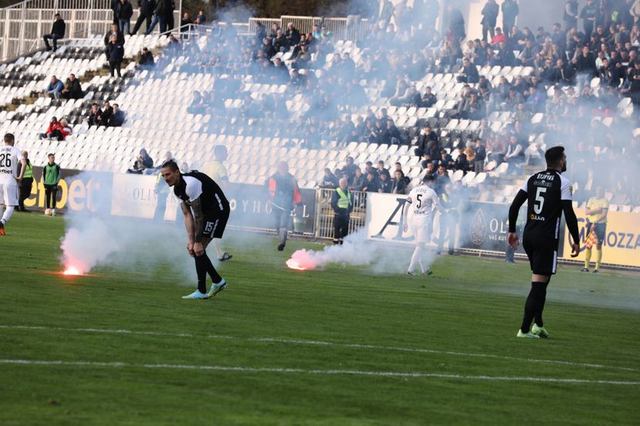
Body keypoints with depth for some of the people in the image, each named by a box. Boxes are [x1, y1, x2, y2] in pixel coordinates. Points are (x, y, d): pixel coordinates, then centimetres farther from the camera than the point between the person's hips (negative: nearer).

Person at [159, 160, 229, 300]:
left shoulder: (190, 184, -26)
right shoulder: (177, 189, 4)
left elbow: (198, 216, -23)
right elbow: (187, 215, 3)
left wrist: (197, 242, -19)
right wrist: (190, 240, -6)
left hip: (218, 210, -10)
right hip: (207, 212, 10)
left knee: (198, 249, -12)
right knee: (194, 248, 7)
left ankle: (201, 291, -8)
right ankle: (217, 281, 18)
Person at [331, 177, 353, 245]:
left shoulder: (349, 193, 13)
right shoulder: (336, 192, -4)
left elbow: (351, 203, 16)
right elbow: (333, 203, -7)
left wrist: (349, 211, 3)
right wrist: (338, 211, -12)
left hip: (346, 214, 5)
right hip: (338, 214, -5)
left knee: (345, 229, 5)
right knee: (337, 229, -5)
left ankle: (342, 243, 11)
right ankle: (336, 242, -2)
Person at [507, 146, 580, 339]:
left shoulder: (533, 178, 11)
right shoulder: (563, 182, -6)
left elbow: (514, 205, 9)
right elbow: (569, 214, -10)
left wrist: (512, 231, 17)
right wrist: (575, 241, -3)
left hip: (529, 236, 7)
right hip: (547, 238, -7)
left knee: (541, 280, 20)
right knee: (538, 284, -5)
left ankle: (538, 324, 18)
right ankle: (524, 329, -9)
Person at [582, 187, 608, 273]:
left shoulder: (605, 201, -1)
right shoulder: (591, 199, 12)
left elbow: (604, 214, -10)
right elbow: (587, 212, 2)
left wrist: (595, 223, -15)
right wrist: (597, 210, -12)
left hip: (600, 224, -4)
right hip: (591, 224, 4)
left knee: (598, 246, -5)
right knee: (588, 245, 1)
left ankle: (597, 267, -4)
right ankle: (586, 266, 5)